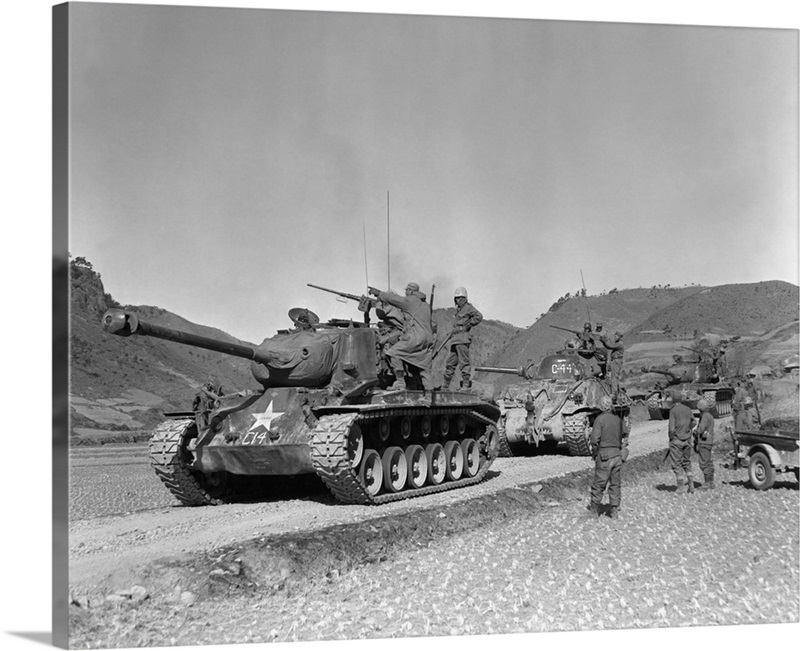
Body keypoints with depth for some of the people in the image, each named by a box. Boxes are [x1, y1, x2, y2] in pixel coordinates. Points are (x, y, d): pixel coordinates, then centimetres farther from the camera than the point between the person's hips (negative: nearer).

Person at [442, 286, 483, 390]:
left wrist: (466, 326, -15)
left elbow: (479, 316, -18)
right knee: (450, 363, 9)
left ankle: (466, 385, -9)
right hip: (455, 340, 9)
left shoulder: (468, 307, -3)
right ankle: (446, 386, 14)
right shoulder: (458, 310, 23)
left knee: (464, 362, -10)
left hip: (463, 338, -9)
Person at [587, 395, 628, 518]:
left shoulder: (599, 419, -11)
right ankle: (614, 510, 13)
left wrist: (595, 452, -3)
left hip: (604, 455, -5)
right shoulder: (617, 419, 4)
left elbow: (595, 439, -16)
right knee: (616, 484, 10)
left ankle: (594, 508, 17)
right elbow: (622, 437, 11)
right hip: (617, 454, 5)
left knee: (599, 483, 6)